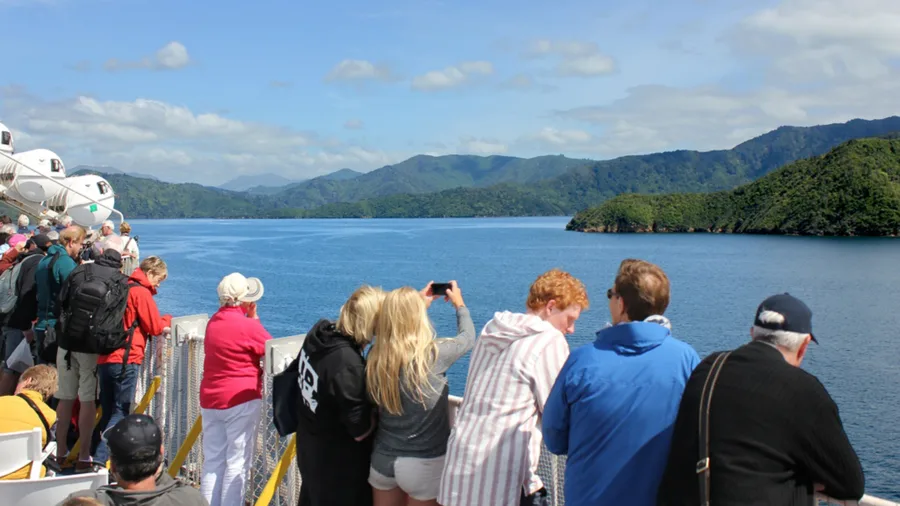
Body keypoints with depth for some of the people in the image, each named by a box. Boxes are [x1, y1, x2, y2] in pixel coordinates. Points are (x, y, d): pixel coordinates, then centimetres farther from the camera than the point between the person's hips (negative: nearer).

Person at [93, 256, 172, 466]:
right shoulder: (141, 292, -7)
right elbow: (155, 327, -6)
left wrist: (161, 324, 15)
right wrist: (167, 320, 15)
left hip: (105, 358, 8)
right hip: (126, 359, -8)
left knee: (107, 411, 13)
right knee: (121, 413, -5)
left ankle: (99, 456, 14)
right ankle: (100, 459, -13)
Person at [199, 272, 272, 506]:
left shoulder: (213, 322, 7)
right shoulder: (247, 326, -15)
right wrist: (254, 318, 4)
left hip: (210, 399, 7)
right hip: (241, 399, -7)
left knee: (212, 460, 12)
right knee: (238, 462, 0)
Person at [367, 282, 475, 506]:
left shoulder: (376, 355, -9)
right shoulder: (433, 353, -19)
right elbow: (468, 337, 1)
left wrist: (419, 303, 23)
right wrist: (460, 304, 19)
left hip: (383, 459, 4)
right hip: (424, 463, -4)